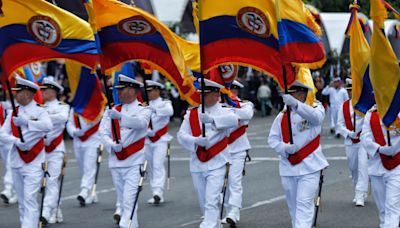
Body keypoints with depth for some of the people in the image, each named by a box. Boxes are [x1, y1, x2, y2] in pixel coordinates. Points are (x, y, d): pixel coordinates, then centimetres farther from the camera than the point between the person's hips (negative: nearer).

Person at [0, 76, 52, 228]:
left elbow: (48, 126, -26)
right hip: (16, 163, 5)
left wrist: (26, 121, -34)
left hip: (34, 164, -5)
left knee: (30, 199, -13)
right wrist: (16, 140, -17)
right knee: (21, 202, 11)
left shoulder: (39, 111, -5)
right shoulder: (13, 114, 9)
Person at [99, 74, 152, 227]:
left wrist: (120, 116, -37)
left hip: (134, 162, -5)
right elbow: (103, 132, 4)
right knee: (121, 198, 11)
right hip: (116, 161, 5)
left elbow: (140, 123, -23)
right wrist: (112, 145, -17)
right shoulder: (112, 111, 11)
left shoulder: (143, 110, -1)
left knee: (129, 199, -14)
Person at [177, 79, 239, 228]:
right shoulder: (192, 114, 8)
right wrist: (196, 141, -23)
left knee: (211, 203, -16)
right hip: (197, 164, 5)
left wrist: (212, 119, -43)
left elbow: (233, 120, -26)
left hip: (216, 164, -5)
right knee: (203, 203, 14)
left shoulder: (224, 112, -2)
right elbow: (181, 135, -2)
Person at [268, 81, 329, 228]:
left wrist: (295, 104, -45)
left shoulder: (315, 109, -2)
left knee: (304, 204, -13)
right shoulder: (282, 116, 10)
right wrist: (285, 148, -17)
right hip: (288, 167, 5)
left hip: (309, 166, -5)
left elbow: (315, 116, -28)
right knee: (293, 205, 13)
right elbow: (272, 139, 6)